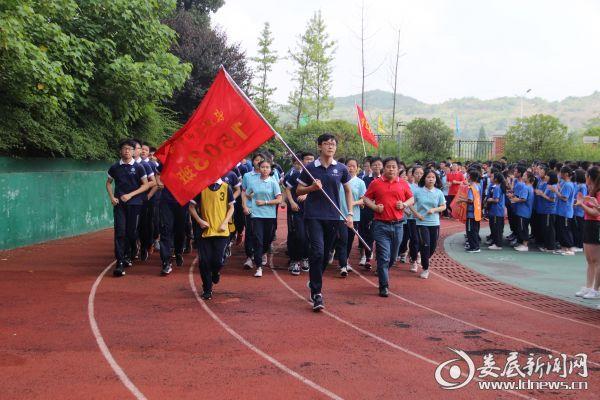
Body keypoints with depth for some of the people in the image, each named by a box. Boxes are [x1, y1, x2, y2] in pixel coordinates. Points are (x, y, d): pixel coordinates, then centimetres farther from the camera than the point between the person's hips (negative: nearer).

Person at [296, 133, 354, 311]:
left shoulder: (341, 169, 4)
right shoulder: (310, 168, -1)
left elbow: (348, 191, 15)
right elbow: (299, 191, 7)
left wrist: (350, 214, 7)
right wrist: (312, 187, -13)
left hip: (333, 217, 3)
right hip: (314, 216, -3)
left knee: (326, 254, 11)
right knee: (317, 251, -15)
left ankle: (314, 282, 33)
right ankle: (317, 293, -10)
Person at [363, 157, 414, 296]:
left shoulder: (403, 184, 8)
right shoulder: (376, 183, 3)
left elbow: (411, 199, 16)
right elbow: (366, 198, 9)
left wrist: (404, 204, -5)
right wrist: (374, 207, -9)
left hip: (398, 225, 3)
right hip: (381, 225, -3)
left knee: (393, 257, 14)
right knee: (384, 257, -6)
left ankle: (382, 272, 41)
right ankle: (384, 286, 1)